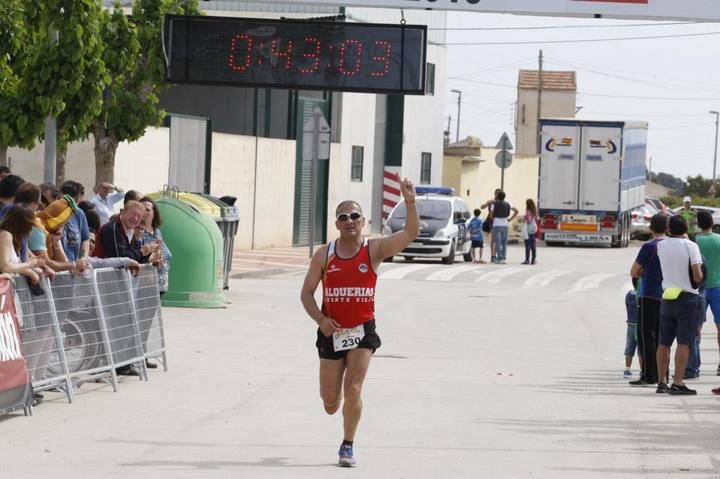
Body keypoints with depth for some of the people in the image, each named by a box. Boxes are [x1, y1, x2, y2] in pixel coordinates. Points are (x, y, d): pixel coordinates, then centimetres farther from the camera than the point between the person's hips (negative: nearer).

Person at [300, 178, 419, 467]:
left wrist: (410, 202, -31)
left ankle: (347, 446, 6)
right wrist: (321, 319, -15)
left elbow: (411, 234, -17)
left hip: (363, 331, -1)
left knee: (353, 391, -12)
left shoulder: (374, 250, -5)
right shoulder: (324, 255, -1)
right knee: (330, 403, 6)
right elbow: (306, 294, 2)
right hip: (332, 332, 2)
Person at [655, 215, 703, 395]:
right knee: (684, 342, -5)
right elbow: (698, 276, -17)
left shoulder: (661, 245, 2)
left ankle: (661, 382, 15)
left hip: (667, 297, 5)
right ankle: (677, 383, -11)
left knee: (664, 342, 10)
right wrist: (698, 279, 7)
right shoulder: (690, 246, -11)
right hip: (687, 297, -5)